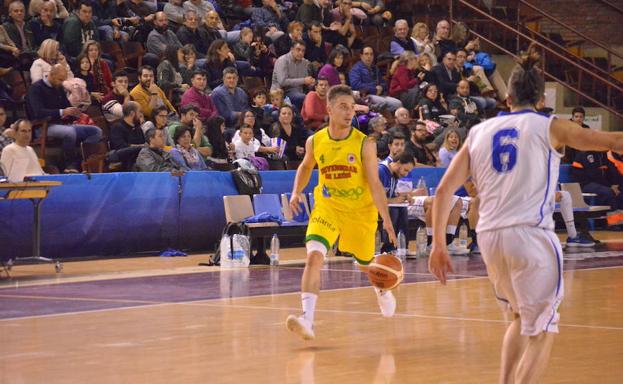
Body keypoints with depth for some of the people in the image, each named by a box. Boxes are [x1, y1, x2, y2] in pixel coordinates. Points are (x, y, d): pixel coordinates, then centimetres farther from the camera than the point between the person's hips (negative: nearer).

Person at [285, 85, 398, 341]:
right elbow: (305, 167, 15)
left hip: (360, 211, -1)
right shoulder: (315, 142, -6)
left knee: (366, 262, 17)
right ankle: (307, 319, -30)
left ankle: (382, 289, 55)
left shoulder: (364, 144, -15)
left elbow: (374, 183, -15)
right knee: (314, 256, -23)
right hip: (327, 207, 1)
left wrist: (386, 219, -23)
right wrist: (296, 192, -1)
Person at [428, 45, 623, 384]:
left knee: (521, 318, 26)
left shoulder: (480, 132, 14)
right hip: (531, 234, -5)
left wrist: (438, 245, 12)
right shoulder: (549, 128, 3)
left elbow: (444, 191, 9)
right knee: (541, 333, 2)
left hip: (489, 237, 5)